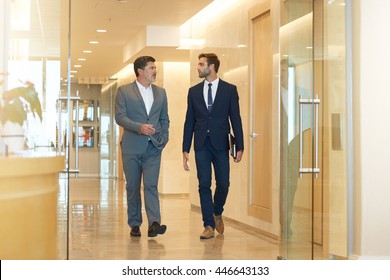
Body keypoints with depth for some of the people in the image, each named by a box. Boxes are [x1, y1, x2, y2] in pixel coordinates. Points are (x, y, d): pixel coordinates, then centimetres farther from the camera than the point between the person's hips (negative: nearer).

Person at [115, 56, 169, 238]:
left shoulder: (160, 92, 14)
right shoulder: (124, 91, 1)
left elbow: (165, 119, 19)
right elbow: (120, 117, -8)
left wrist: (164, 138, 4)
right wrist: (140, 127, -20)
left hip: (153, 148, 2)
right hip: (132, 147, -2)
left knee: (151, 185, -10)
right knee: (133, 187, 5)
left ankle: (154, 223, -18)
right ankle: (134, 224, 15)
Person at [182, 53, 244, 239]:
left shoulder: (229, 89, 3)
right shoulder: (194, 91, 9)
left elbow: (235, 119, 1)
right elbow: (189, 122, 10)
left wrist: (240, 147, -5)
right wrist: (185, 149, 5)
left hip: (220, 145, -1)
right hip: (201, 145, 2)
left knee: (223, 184, 0)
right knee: (204, 184, -2)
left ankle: (217, 213, 28)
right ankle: (209, 225, 4)